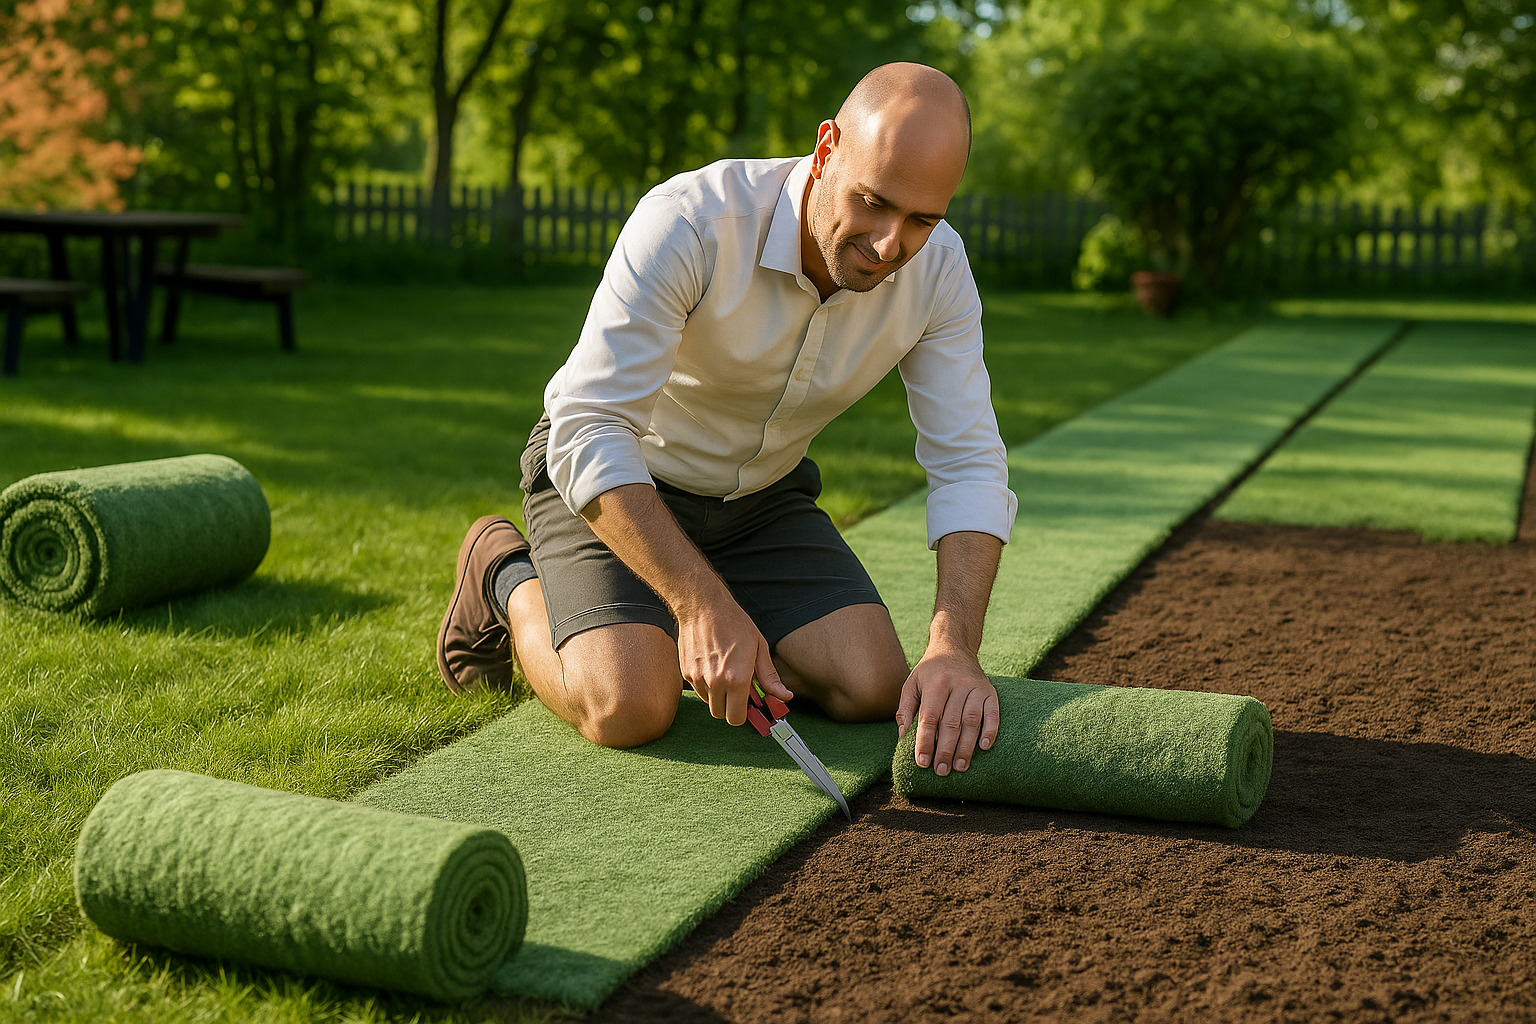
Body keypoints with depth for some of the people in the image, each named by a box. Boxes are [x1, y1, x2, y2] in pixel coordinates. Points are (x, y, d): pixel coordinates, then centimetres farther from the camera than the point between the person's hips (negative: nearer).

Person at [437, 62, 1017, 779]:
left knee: (873, 687, -13)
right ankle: (509, 580, 7)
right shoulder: (688, 223, -33)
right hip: (604, 480, -4)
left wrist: (954, 650, -33)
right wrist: (703, 604, -41)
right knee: (631, 707, -25)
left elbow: (969, 465, -18)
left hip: (761, 495, 5)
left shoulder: (938, 269, -17)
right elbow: (588, 434, -33)